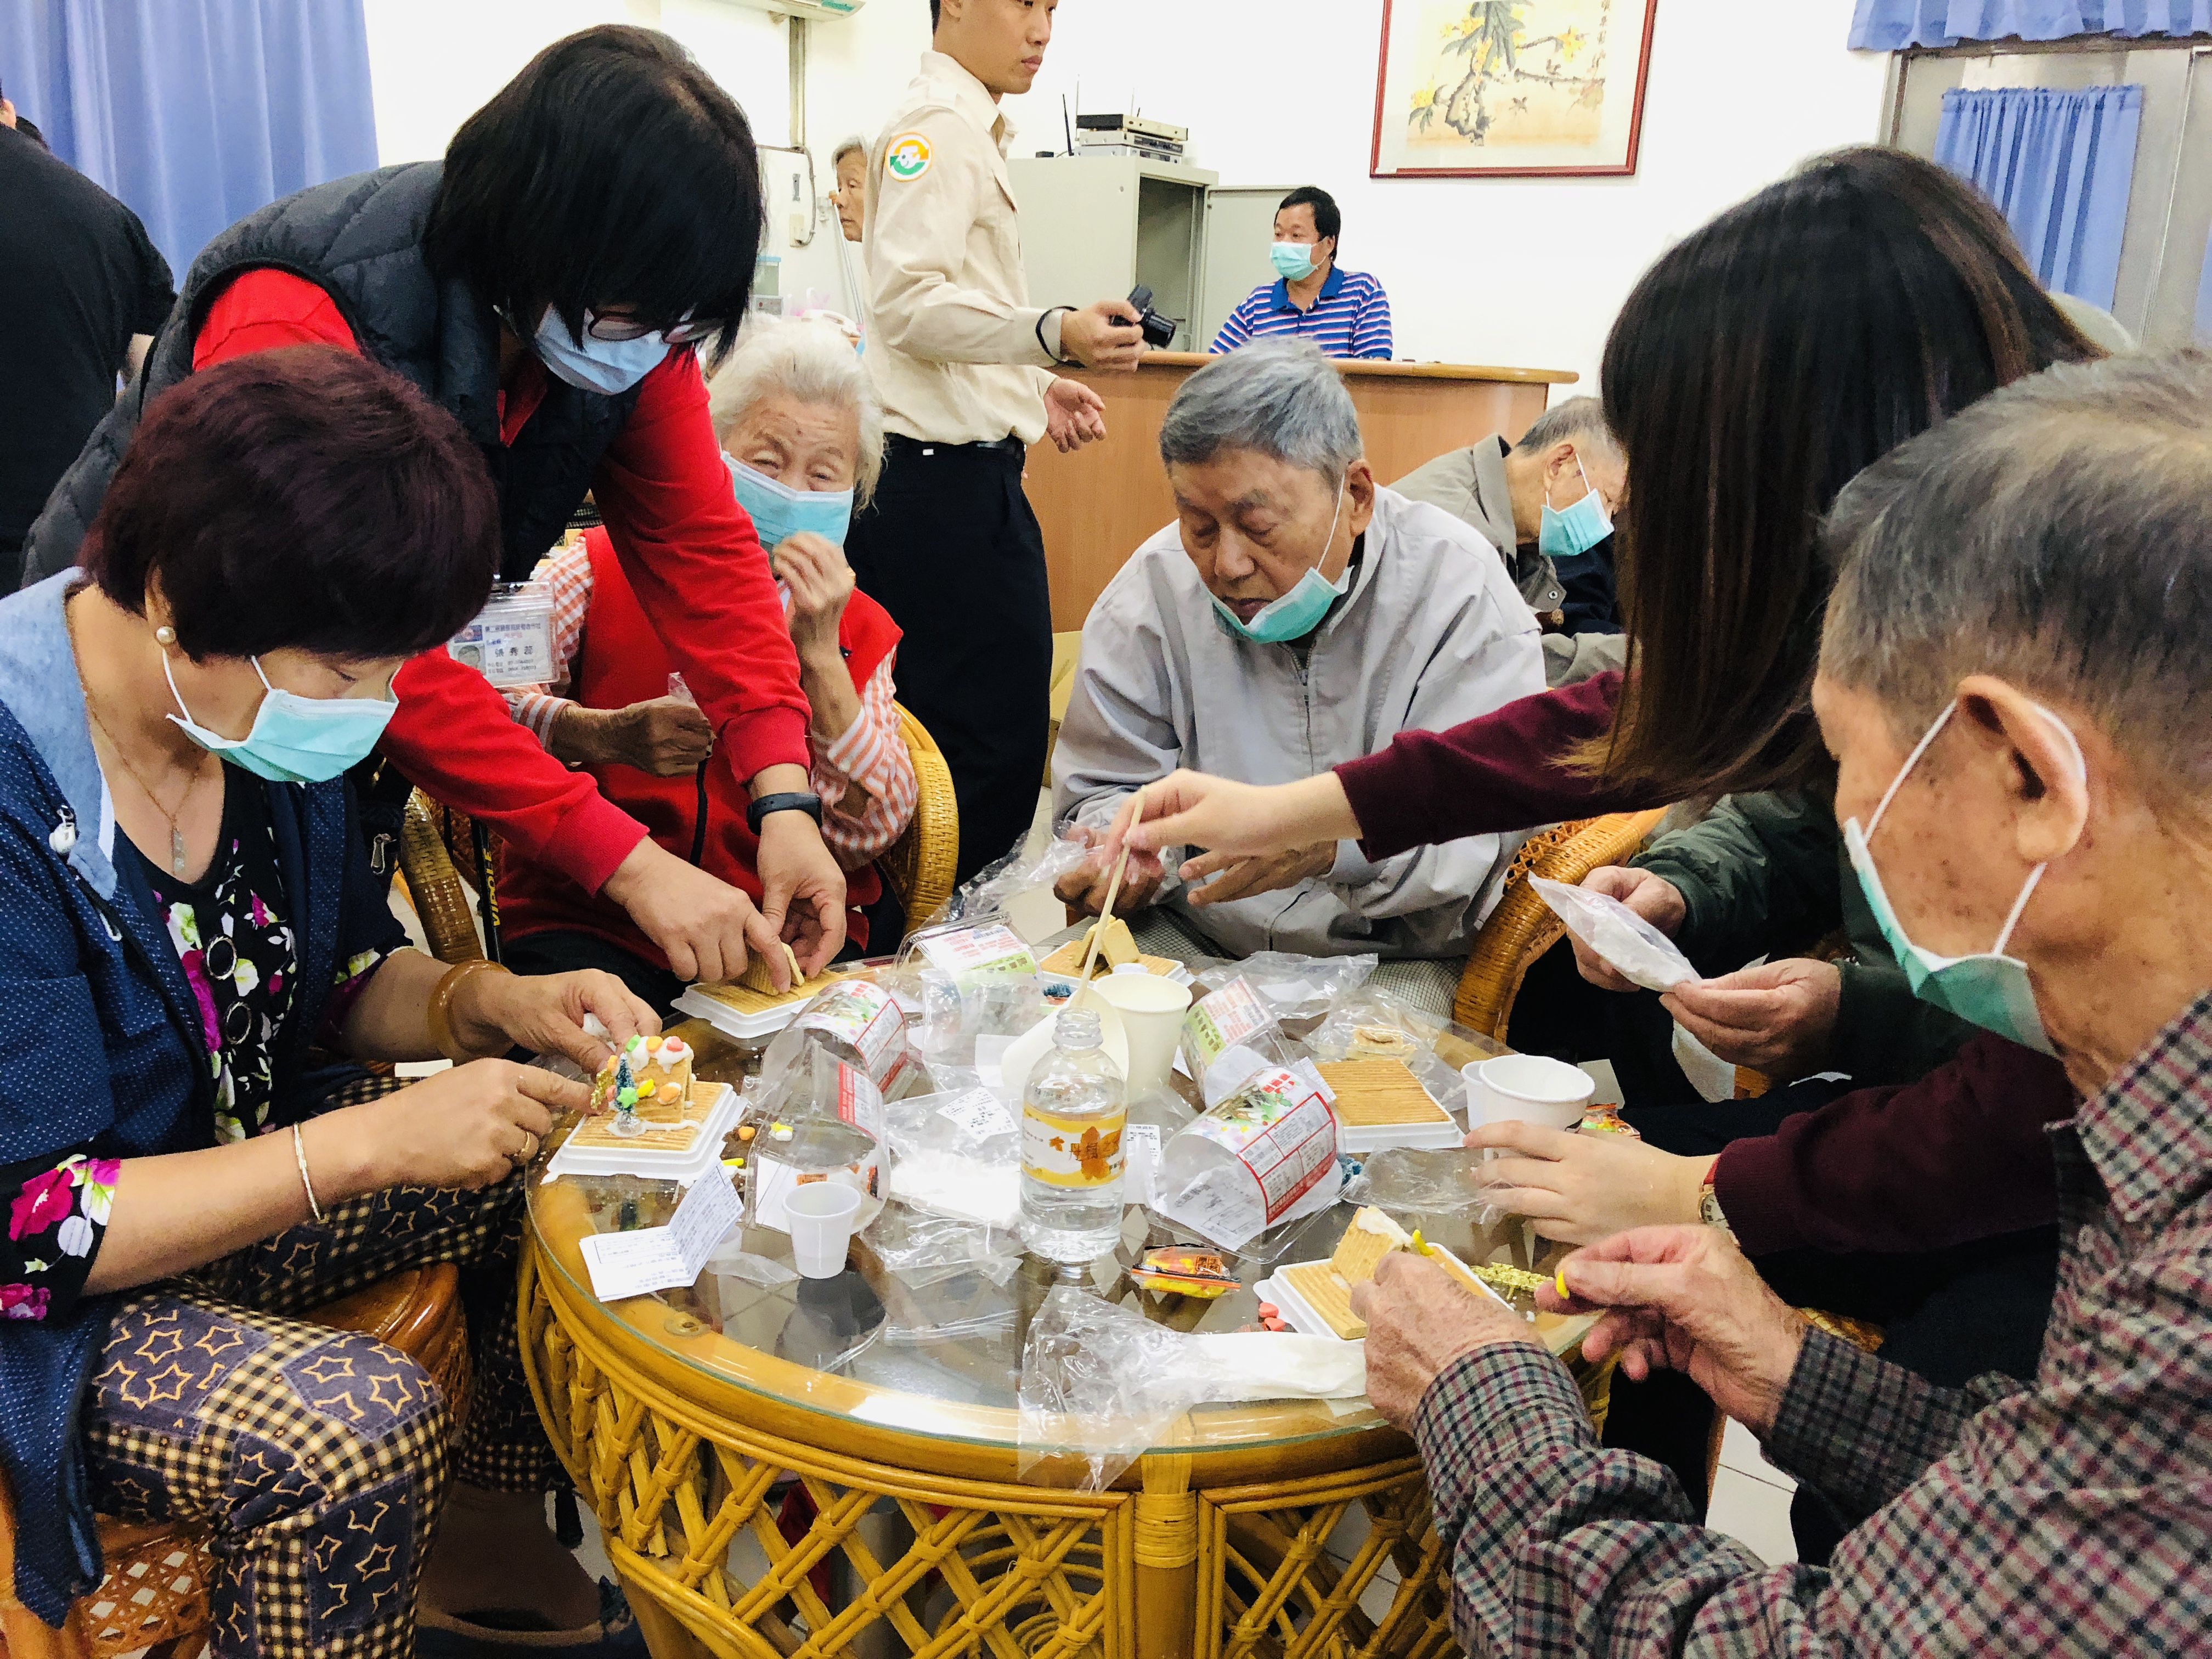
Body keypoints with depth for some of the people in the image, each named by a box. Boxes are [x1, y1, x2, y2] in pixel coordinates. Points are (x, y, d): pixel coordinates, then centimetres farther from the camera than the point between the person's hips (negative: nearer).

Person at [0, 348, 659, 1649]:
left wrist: (491, 1003, -13)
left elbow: (345, 974, 7)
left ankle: (489, 1537, 20)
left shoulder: (270, 712, -7)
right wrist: (370, 1144, -31)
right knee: (359, 1429, -32)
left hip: (246, 1165, 8)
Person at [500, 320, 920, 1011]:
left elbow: (866, 837, -1)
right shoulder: (606, 568, 7)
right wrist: (605, 736, -19)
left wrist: (820, 656, -9)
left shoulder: (861, 631, 12)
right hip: (592, 928, -2)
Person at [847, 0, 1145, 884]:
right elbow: (909, 302, -23)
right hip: (952, 482, -11)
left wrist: (1036, 386, 21)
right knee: (992, 745, -8)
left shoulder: (968, 132, 23)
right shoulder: (938, 125, -11)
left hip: (941, 479, 11)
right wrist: (1054, 334, -34)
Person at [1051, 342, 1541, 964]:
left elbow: (1483, 830, -16)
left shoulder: (1460, 589, -11)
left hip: (1413, 976, -1)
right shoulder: (1154, 589, -2)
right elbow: (1105, 790, 7)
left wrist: (1334, 843, -35)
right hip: (1196, 964, 2)